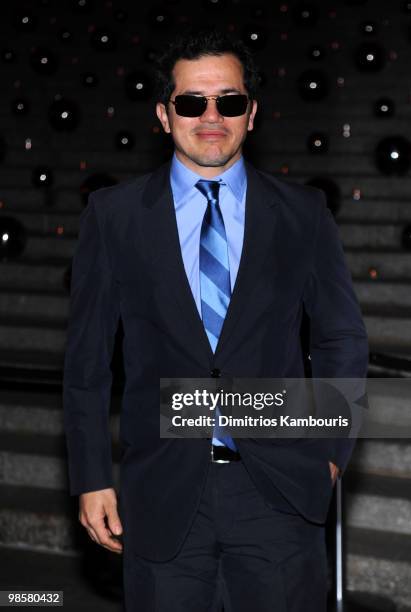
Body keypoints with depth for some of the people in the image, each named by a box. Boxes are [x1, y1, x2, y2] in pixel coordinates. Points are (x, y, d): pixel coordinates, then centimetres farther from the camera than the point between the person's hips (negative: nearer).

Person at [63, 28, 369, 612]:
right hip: (164, 493, 0)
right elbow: (87, 355, 4)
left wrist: (332, 451, 4)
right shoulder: (114, 213, 2)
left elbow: (343, 339, 11)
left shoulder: (303, 212, 3)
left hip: (281, 491, 0)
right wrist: (91, 479, 2)